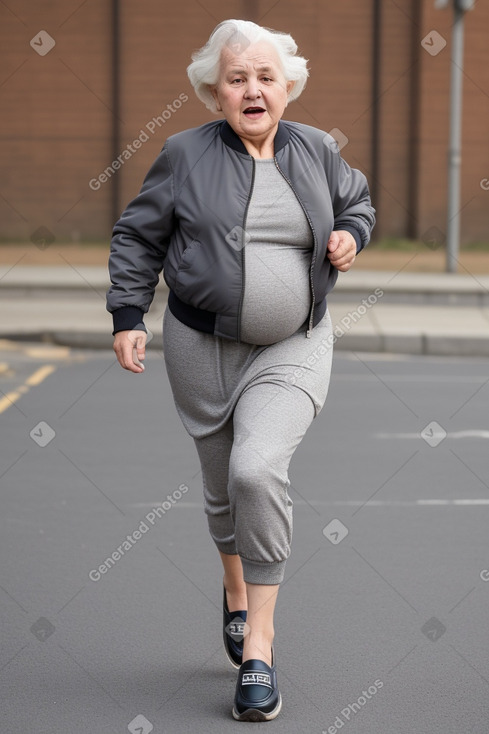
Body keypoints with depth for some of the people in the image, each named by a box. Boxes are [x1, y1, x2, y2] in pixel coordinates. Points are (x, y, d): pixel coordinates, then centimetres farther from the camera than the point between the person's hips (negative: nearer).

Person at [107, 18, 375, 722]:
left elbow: (357, 201, 21)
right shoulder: (185, 155, -4)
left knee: (258, 469, -22)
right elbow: (138, 237, 4)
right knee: (222, 485, 11)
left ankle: (259, 642, -14)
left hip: (293, 349, -1)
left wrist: (351, 234, -1)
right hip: (201, 346, 1)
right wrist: (127, 316, -3)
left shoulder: (317, 150, 3)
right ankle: (237, 592, 42)